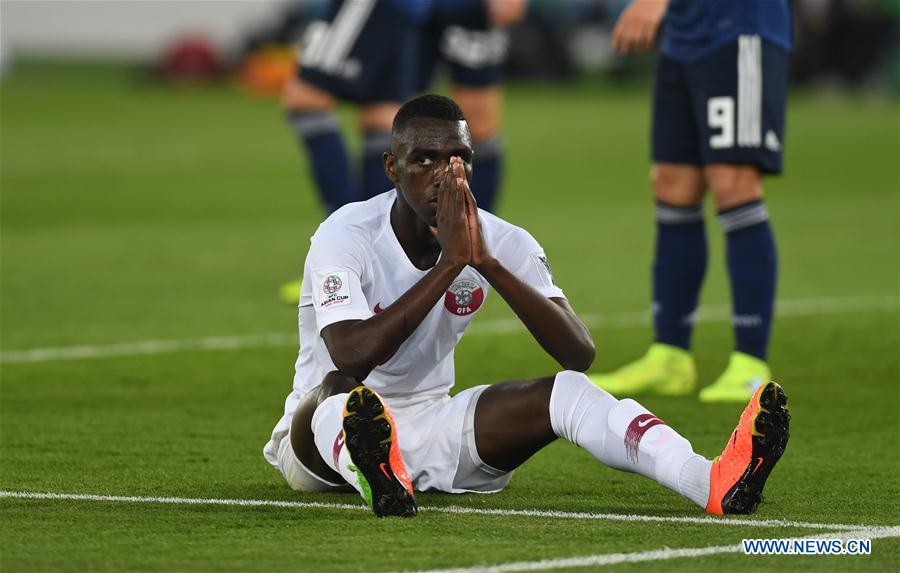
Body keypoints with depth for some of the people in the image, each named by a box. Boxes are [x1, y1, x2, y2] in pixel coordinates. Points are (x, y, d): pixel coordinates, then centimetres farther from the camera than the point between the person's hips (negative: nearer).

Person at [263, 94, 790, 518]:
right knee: (339, 389, -39)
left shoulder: (502, 243, -2)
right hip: (324, 433, -4)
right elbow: (352, 360, -33)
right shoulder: (347, 236, -16)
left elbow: (580, 355, -15)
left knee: (567, 390, -19)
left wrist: (487, 263, -25)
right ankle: (381, 481, -75)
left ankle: (714, 483, -42)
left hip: (431, 428, 4)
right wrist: (449, 263, -30)